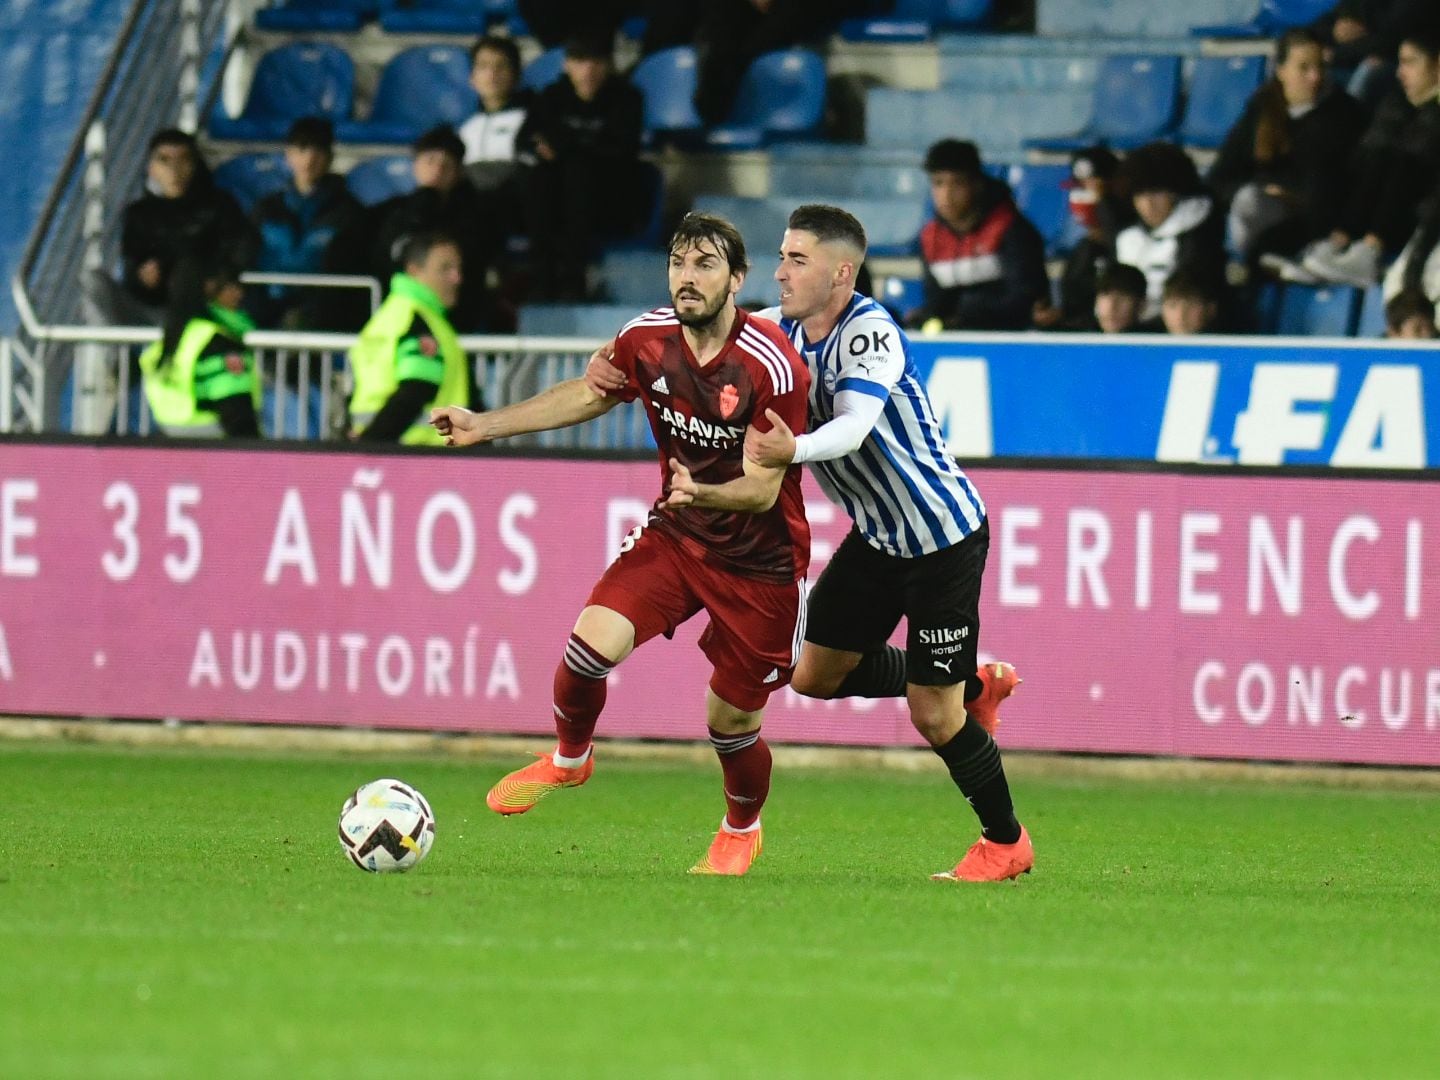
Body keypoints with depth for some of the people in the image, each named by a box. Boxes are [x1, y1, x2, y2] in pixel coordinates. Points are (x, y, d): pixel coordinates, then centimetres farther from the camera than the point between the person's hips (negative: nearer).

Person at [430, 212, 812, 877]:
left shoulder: (771, 366, -24)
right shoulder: (647, 341, -7)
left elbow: (763, 489, -23)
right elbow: (589, 395, 13)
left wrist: (702, 494, -43)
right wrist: (486, 425, 8)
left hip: (759, 560, -4)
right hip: (674, 533, 4)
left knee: (731, 722, 4)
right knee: (593, 641, -18)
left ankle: (742, 829, 37)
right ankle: (568, 758, 13)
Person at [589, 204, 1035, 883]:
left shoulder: (870, 332, -26)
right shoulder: (782, 330, -2)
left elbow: (854, 425, -42)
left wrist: (793, 450, -61)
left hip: (944, 538, -9)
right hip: (877, 538, 9)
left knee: (932, 713, -5)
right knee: (817, 674, 12)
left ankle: (1006, 842, 18)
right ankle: (975, 685, 32)